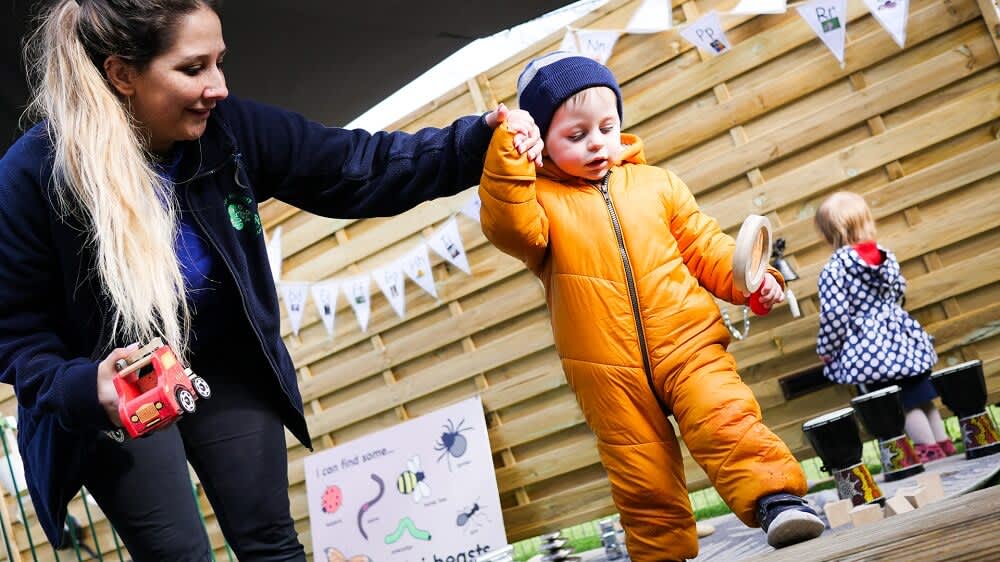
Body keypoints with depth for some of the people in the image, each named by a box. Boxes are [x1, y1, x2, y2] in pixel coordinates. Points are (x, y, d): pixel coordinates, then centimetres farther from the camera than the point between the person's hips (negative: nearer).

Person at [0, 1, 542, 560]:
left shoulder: (226, 129, -16)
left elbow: (354, 167, -11)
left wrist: (476, 144, -22)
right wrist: (82, 388, -35)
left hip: (223, 372, 4)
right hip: (112, 394, -3)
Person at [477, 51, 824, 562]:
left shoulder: (655, 183, 11)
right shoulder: (538, 196, 4)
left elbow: (704, 246, 12)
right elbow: (508, 225, -18)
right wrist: (508, 153, -27)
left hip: (687, 344, 1)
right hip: (609, 370, -1)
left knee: (726, 422, -20)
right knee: (642, 476, 7)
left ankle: (776, 499, -16)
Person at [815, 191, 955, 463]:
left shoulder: (833, 270, -18)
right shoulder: (885, 255, 0)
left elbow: (834, 317, -20)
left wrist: (825, 350, -7)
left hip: (866, 351, -6)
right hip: (902, 337, 6)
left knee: (904, 404, 6)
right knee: (921, 394, 18)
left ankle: (929, 450, 14)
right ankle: (944, 442, 28)